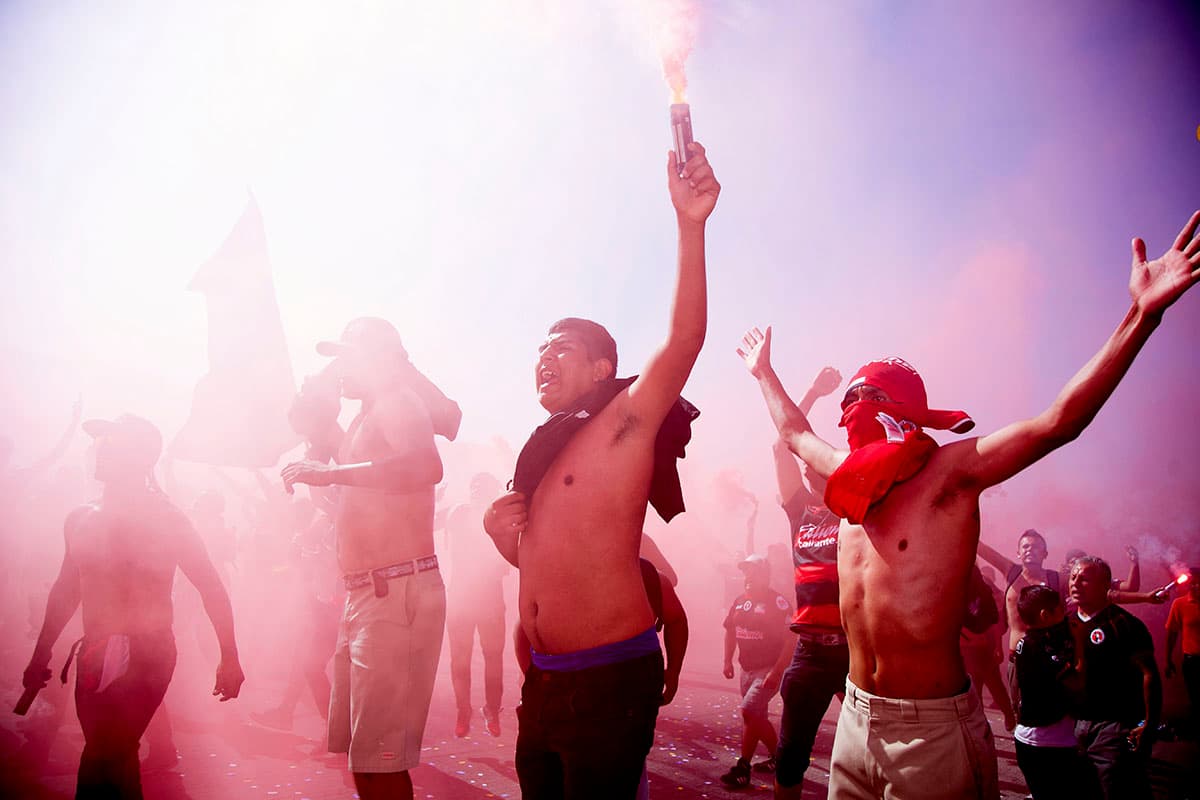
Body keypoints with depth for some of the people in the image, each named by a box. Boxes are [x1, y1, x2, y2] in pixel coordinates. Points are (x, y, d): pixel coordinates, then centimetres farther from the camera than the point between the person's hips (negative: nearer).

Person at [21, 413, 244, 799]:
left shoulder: (165, 518, -5)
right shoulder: (81, 519, 9)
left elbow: (211, 587, -4)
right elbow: (66, 590, 20)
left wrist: (229, 658, -6)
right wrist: (41, 655, 20)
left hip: (145, 654, -5)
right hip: (95, 654, 5)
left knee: (100, 765, -13)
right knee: (116, 759, 11)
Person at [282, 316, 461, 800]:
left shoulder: (398, 403, -7)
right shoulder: (367, 418, 22)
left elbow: (426, 466, -28)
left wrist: (332, 473, -28)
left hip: (398, 592, -10)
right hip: (363, 596, 10)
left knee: (379, 759, -10)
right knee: (357, 747, 16)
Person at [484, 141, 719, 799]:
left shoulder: (623, 425, -7)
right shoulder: (540, 454, 14)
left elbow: (684, 338, -23)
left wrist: (690, 225, -31)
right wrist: (500, 528, 4)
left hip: (611, 679, -7)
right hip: (544, 679, 8)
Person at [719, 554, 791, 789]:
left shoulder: (777, 601, -13)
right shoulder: (741, 601, 10)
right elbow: (730, 631, 19)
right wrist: (728, 661, 13)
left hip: (769, 668, -8)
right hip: (747, 669, 8)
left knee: (749, 710, -17)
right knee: (757, 717, 16)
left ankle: (742, 768, -9)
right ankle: (777, 756, 35)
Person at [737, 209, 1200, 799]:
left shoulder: (949, 471, -11)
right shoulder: (850, 479, 7)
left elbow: (1060, 420, -21)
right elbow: (795, 433, 25)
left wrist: (1141, 316, -30)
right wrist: (764, 372, 36)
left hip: (932, 729, -6)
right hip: (857, 719, 7)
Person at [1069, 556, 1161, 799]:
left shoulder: (1124, 624, -8)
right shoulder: (1067, 622, 10)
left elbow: (1149, 674, -11)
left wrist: (1149, 724, -16)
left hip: (1116, 726, -6)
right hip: (1076, 723, 6)